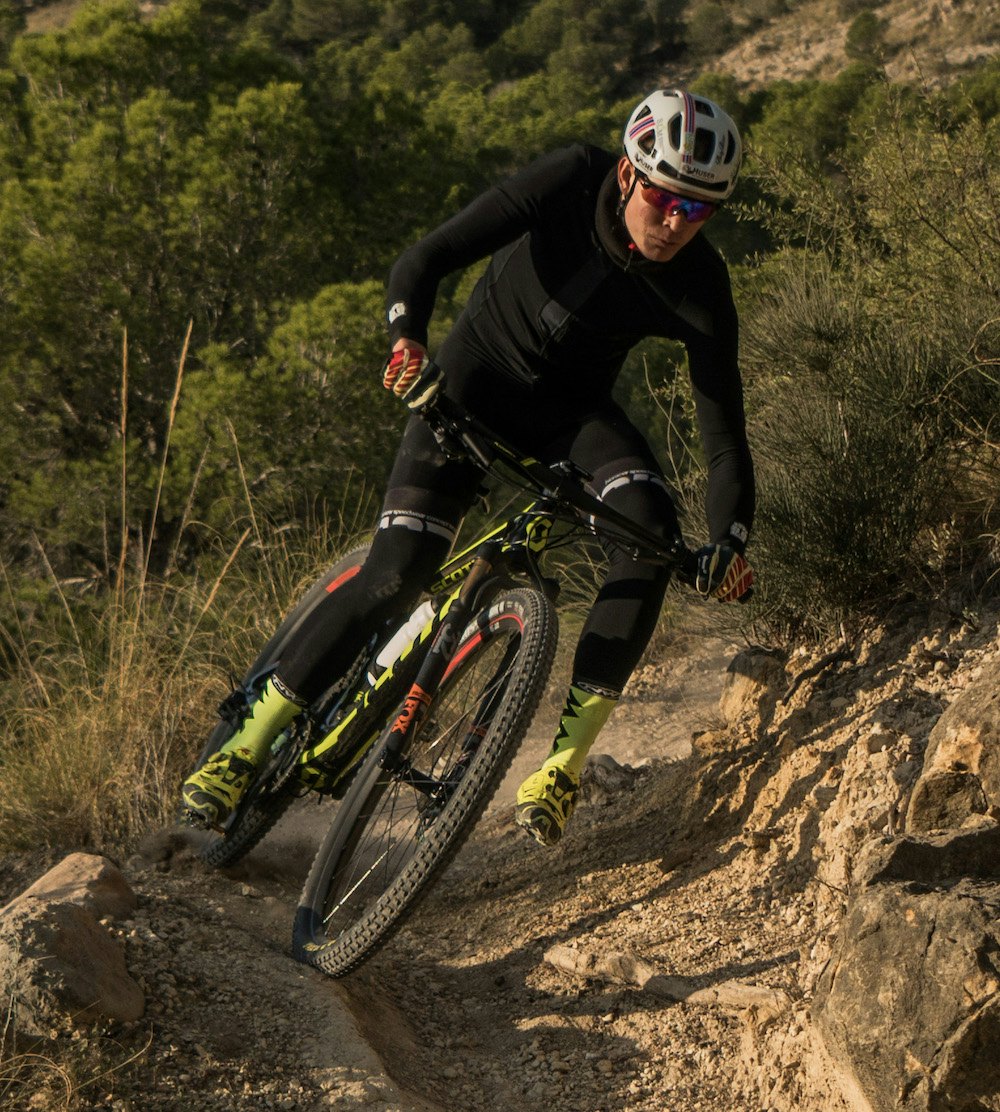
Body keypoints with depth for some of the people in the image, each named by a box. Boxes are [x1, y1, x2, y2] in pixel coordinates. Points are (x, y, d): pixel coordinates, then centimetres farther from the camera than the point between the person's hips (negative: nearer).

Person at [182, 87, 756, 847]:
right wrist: (407, 337, -47)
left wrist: (730, 543, -36)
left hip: (574, 411, 2)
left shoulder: (700, 288, -21)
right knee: (395, 576, -15)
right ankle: (250, 743, 1)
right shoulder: (571, 181, -25)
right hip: (480, 379, -2)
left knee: (650, 523, -29)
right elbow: (428, 259, -27)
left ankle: (568, 759, -22)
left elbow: (724, 427, -21)